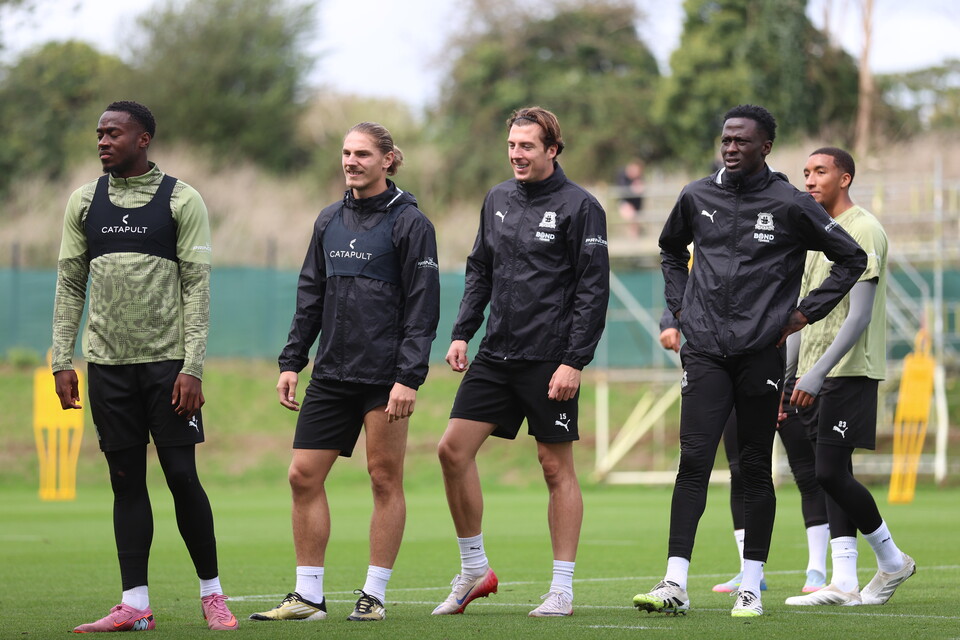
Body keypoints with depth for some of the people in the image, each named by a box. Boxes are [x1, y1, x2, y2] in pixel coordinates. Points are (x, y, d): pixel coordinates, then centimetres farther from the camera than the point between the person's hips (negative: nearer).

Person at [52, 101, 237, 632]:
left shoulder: (181, 200, -1)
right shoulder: (84, 202, 10)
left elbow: (197, 286, -4)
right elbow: (69, 284, 12)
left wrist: (192, 367, -11)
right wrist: (62, 360, 4)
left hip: (167, 361, -3)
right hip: (107, 363, 3)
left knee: (182, 475, -4)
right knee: (126, 480, 4)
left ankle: (211, 593, 9)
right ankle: (134, 605, 5)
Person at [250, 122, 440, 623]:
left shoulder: (409, 223, -5)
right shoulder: (329, 221, 13)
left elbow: (423, 307, -9)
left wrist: (409, 377, -16)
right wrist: (291, 361, 11)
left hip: (385, 376, -6)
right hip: (331, 375, 6)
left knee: (385, 479, 0)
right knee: (304, 476, 1)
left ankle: (374, 595, 8)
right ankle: (308, 596, 7)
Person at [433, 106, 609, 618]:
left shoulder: (580, 207, -7)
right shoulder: (497, 200, 12)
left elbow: (593, 290, -9)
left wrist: (574, 361, -15)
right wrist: (462, 334, 9)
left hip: (550, 360, -6)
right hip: (496, 355, 6)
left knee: (556, 467, 0)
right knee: (453, 449, -2)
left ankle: (563, 588, 6)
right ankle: (474, 570, 11)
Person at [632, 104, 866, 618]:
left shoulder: (790, 205, -2)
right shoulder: (696, 198, 8)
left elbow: (852, 258, 5)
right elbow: (671, 249, 29)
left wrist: (805, 312, 1)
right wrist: (679, 304, 16)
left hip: (761, 354, -2)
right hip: (704, 351, 2)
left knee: (756, 468, 4)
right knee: (693, 462, -7)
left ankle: (751, 587, 10)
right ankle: (675, 584, -9)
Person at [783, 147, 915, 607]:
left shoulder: (863, 231, -11)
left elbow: (859, 315, -18)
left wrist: (817, 373, -23)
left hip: (850, 372, -9)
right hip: (821, 376, 9)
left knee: (830, 472, -12)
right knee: (833, 475, 4)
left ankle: (892, 560, 4)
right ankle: (844, 583, 3)